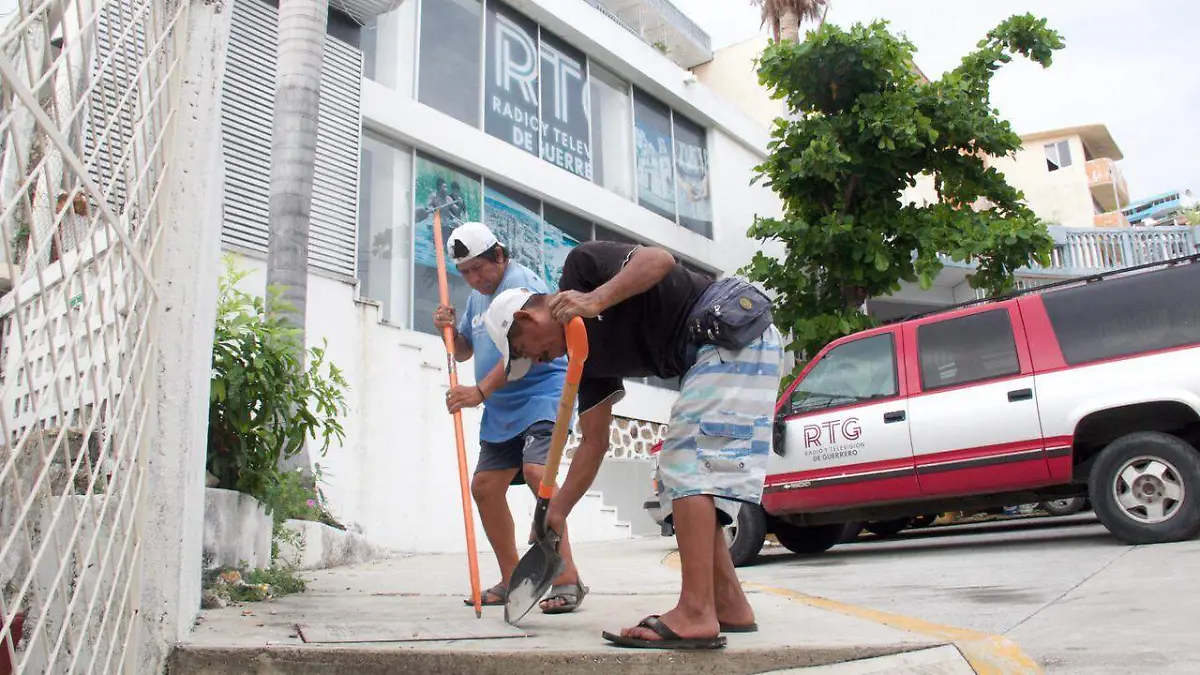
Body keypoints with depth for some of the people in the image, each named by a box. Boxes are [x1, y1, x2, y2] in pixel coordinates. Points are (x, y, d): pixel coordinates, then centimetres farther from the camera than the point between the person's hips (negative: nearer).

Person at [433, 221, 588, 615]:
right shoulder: (478, 296, 17)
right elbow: (463, 351, 25)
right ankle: (511, 581, 20)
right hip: (501, 410, 10)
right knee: (485, 486, 8)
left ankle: (567, 580, -26)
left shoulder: (521, 283, -12)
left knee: (535, 471, -28)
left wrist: (480, 391, -30)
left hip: (541, 396, -9)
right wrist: (450, 329, 4)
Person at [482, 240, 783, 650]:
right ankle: (730, 607, 14)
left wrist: (596, 300, -27)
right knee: (686, 471, 10)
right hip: (710, 353, 10)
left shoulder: (580, 265, -4)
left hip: (736, 332, -10)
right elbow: (594, 443, 15)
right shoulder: (587, 355, 15)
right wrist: (556, 513, 16)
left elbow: (659, 259, -20)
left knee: (686, 463, -14)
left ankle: (696, 615, -16)